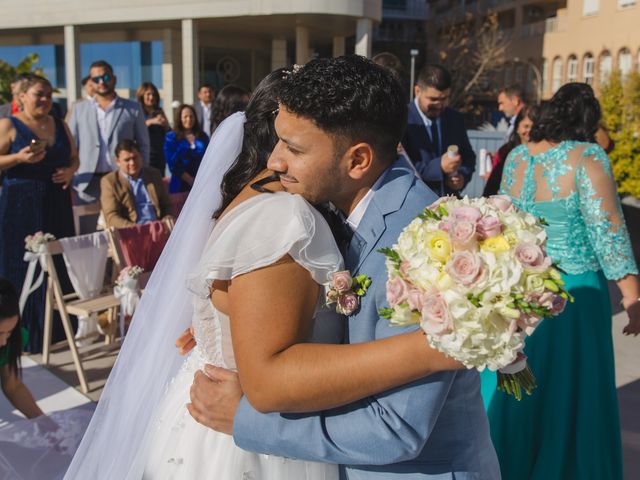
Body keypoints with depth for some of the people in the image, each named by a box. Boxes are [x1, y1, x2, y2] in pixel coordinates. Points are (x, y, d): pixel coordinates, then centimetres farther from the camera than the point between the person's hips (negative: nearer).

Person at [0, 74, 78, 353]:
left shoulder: (59, 126, 13)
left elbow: (74, 158, 18)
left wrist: (70, 171, -2)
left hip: (57, 204, 5)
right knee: (23, 269, -3)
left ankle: (57, 328, 15)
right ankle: (25, 335, 5)